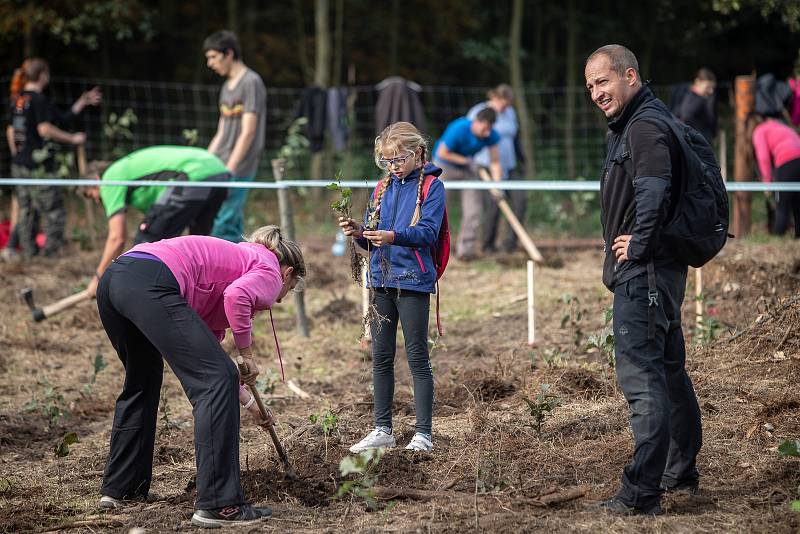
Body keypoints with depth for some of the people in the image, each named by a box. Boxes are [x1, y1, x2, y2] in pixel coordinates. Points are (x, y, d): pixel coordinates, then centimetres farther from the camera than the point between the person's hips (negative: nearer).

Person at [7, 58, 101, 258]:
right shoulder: (39, 100, -13)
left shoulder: (17, 100, 10)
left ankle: (28, 252, 14)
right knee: (54, 211, -1)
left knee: (25, 211, 11)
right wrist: (73, 139, -13)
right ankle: (51, 252, -2)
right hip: (39, 165, -8)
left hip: (19, 164, 8)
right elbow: (45, 129, -21)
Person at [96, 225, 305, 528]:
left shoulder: (233, 259, 36)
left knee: (142, 383, 30)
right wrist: (246, 353, 1)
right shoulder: (269, 272, 13)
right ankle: (218, 505, -9)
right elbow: (236, 295, -13)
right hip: (151, 285, -10)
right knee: (217, 382, -6)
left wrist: (248, 402, 47)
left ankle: (120, 488, 38)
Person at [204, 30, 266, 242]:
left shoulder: (251, 82, -7)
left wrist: (229, 171, -18)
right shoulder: (227, 87, 19)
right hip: (221, 168, 8)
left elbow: (248, 133, -14)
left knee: (222, 228, -14)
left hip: (239, 169, -8)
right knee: (232, 227, 5)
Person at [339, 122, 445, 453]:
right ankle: (382, 430, 17)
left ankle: (423, 434, 3)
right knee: (381, 357, 9)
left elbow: (428, 232, -15)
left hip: (413, 280, -6)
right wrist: (358, 233, -8)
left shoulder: (431, 186, -3)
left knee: (417, 357, -2)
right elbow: (371, 241, 14)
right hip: (381, 279, 6)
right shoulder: (382, 189, 14)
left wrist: (394, 236, -29)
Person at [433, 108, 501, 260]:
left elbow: (494, 162, -14)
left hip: (469, 169, 4)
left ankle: (465, 248, 0)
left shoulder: (491, 136, -19)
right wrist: (466, 161, -23)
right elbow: (442, 153, -23)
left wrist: (497, 183, -27)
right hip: (445, 166, -4)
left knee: (473, 211, -6)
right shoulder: (458, 130, -33)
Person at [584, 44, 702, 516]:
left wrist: (638, 247, -18)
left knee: (641, 375, -12)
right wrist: (637, 245, 10)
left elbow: (654, 193, -29)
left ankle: (643, 492, -12)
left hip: (644, 269, -11)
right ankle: (681, 472, 31)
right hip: (662, 269, 11)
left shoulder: (645, 126, -16)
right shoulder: (630, 125, 18)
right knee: (670, 371, 19)